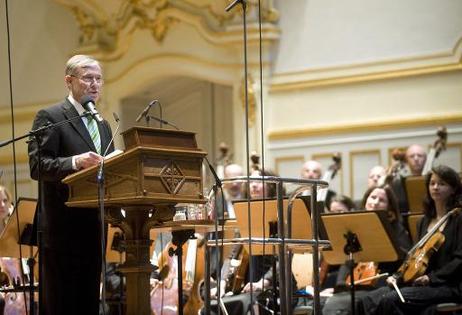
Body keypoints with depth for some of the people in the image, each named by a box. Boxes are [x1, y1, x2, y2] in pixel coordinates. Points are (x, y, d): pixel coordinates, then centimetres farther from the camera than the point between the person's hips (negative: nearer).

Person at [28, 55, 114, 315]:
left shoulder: (103, 126, 20)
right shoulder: (50, 117, -3)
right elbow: (37, 166, -14)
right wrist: (75, 162, -29)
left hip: (94, 231, 7)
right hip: (63, 228, -7)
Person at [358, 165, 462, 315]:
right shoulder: (424, 221, 19)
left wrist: (431, 278, -17)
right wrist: (398, 276, 3)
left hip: (447, 286, -7)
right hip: (419, 283, 7)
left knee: (391, 300, -30)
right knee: (367, 301, -17)